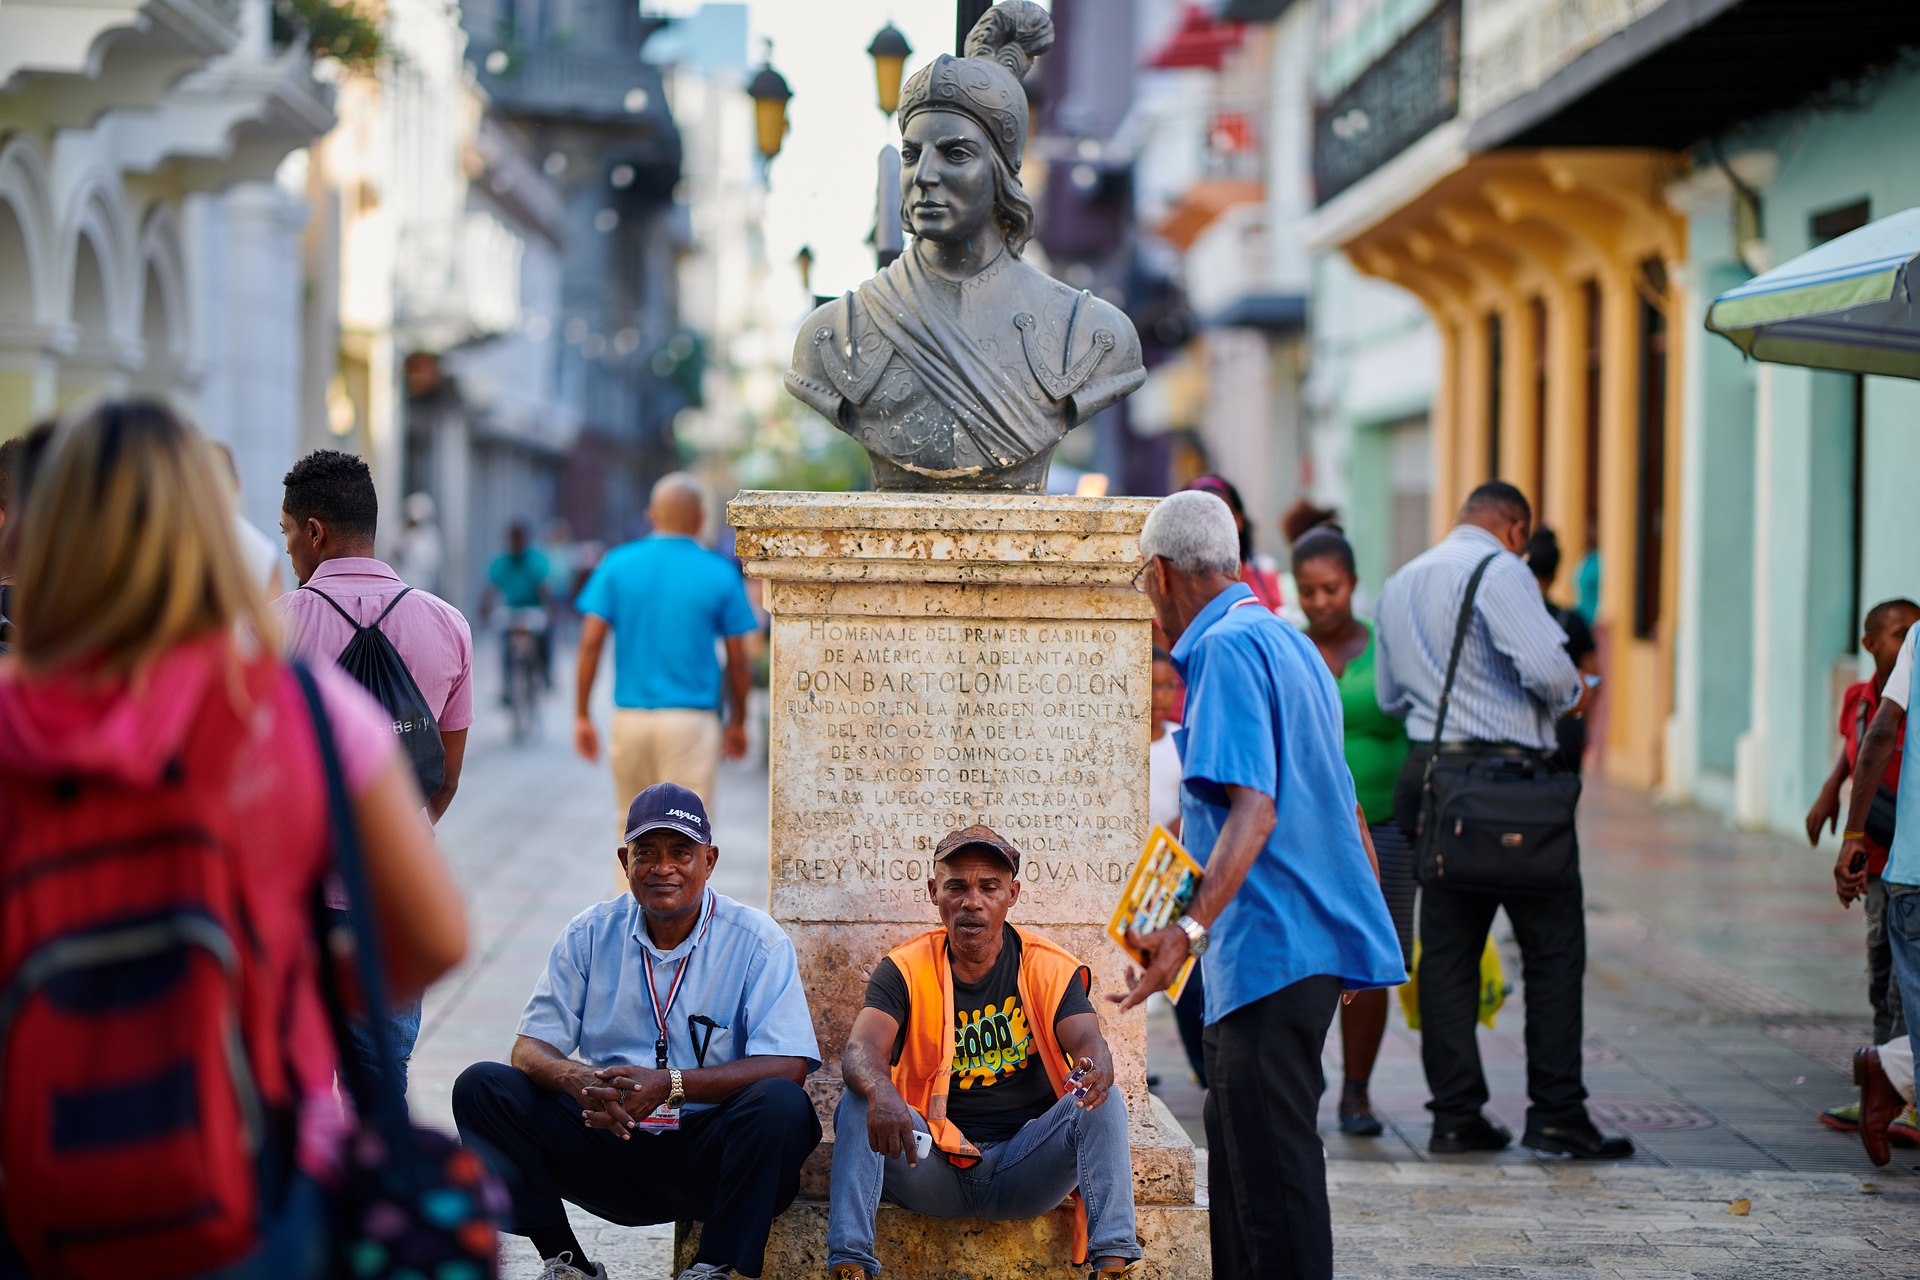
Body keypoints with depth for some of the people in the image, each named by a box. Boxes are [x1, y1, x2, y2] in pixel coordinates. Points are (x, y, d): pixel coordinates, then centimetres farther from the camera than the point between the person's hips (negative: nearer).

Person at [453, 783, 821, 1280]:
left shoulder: (756, 940, -4)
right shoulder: (589, 935, 6)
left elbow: (788, 1066, -14)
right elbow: (530, 1050, 2)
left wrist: (671, 1084, -26)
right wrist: (578, 1080, -23)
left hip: (705, 1159, -3)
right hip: (606, 1144, 3)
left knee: (781, 1103, -32)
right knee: (481, 1086, -13)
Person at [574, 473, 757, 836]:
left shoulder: (618, 565, 2)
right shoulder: (719, 574, -2)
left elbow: (590, 643, -2)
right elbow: (737, 660, 0)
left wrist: (582, 716, 3)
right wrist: (737, 723, 13)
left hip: (630, 720, 3)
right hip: (691, 722, -3)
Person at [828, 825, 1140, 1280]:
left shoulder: (1051, 969, 3)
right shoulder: (905, 970, 0)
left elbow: (1088, 1042, -13)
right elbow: (861, 1051, -16)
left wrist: (1095, 1073, -41)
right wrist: (881, 1092, -43)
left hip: (1025, 1168, 0)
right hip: (932, 1168, 0)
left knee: (1103, 1101, -23)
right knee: (860, 1103, -24)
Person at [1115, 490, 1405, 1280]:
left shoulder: (1226, 649, -13)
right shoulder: (1287, 643, 18)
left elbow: (1254, 811, -24)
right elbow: (1341, 807, 23)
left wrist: (1190, 932, -33)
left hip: (1272, 944, -10)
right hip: (1313, 938, 10)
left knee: (1271, 1163, -9)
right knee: (1239, 1144, 17)